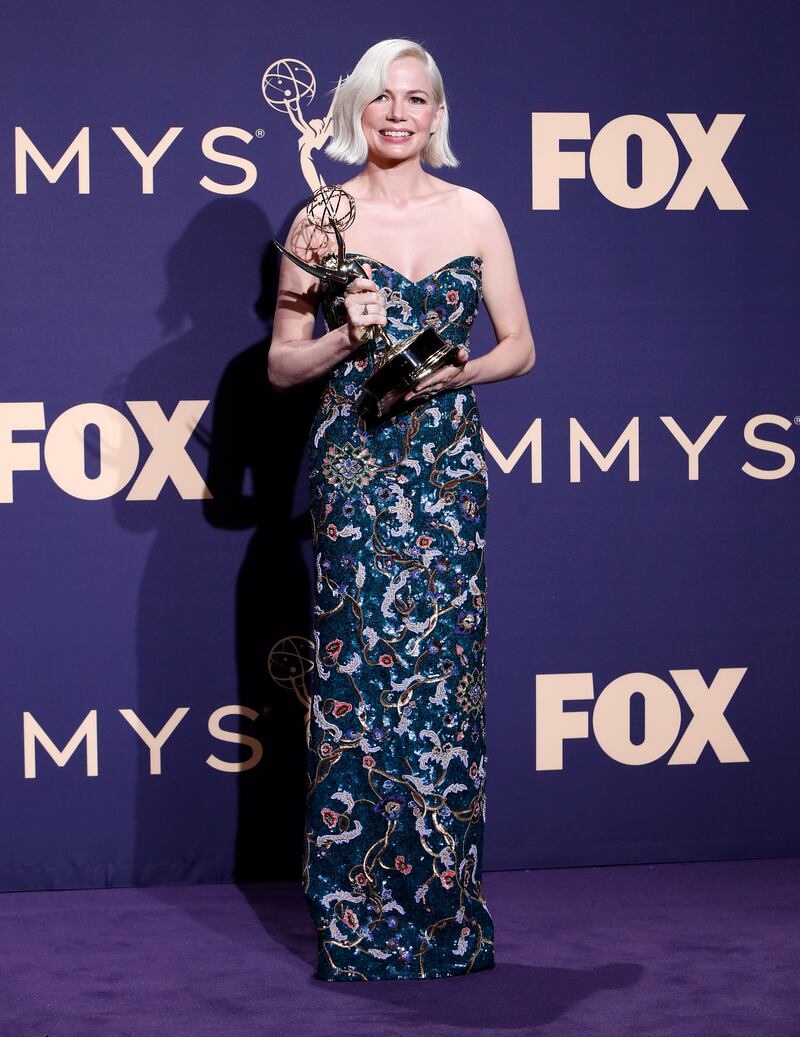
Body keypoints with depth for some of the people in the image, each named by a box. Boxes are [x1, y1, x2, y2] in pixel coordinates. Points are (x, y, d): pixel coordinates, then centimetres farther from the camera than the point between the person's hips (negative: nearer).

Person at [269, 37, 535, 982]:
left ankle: (444, 911, 12)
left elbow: (520, 347, 10)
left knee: (443, 678, 1)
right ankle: (360, 922, 7)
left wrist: (456, 370, -8)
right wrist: (345, 337, -12)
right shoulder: (321, 223, 3)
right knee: (358, 678, -2)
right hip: (352, 469, -1)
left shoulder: (475, 216, 7)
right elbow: (281, 364, 5)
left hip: (447, 469, 2)